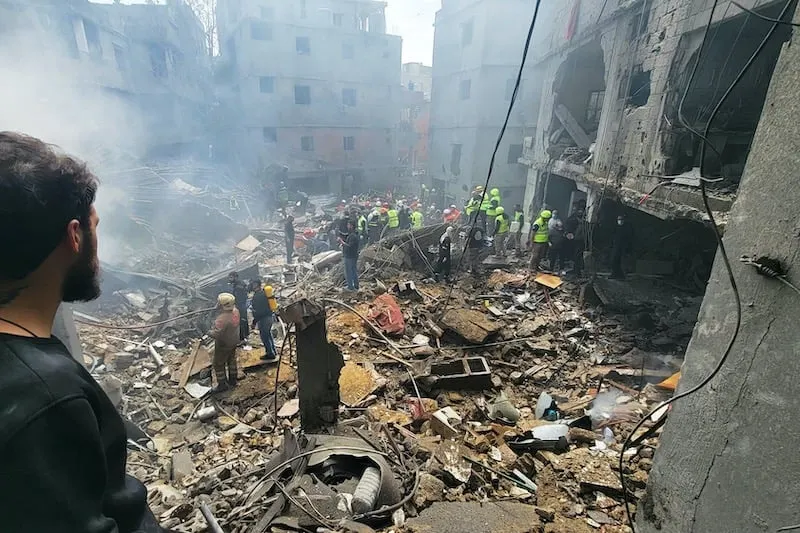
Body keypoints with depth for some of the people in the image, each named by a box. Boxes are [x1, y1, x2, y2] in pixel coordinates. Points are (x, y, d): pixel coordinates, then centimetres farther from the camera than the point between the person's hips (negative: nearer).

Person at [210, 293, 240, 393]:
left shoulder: (222, 318, -37)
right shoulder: (236, 311, -12)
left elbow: (216, 334, -35)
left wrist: (210, 333, -14)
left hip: (223, 345, -8)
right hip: (234, 341, 8)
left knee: (218, 364, 12)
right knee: (231, 360, 25)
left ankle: (222, 385, 25)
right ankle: (232, 380, 42)